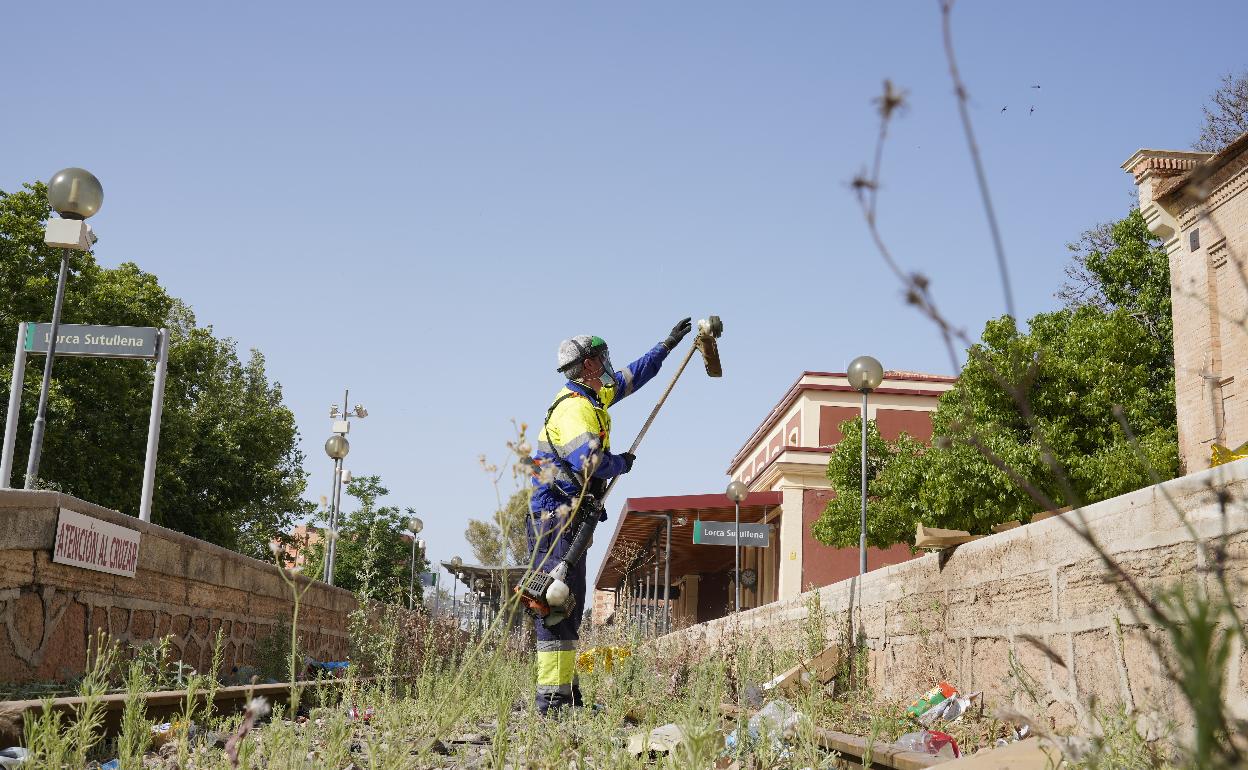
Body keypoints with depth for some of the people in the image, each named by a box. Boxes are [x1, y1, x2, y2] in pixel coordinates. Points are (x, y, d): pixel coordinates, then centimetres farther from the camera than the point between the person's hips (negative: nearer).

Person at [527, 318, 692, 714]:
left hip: (571, 519, 10)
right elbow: (589, 460, -29)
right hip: (556, 518, -10)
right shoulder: (573, 407, -15)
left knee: (570, 606, 10)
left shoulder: (592, 398, 16)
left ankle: (565, 691, 13)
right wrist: (623, 463, -9)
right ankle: (551, 696, -14)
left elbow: (631, 377, 32)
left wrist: (667, 345, 34)